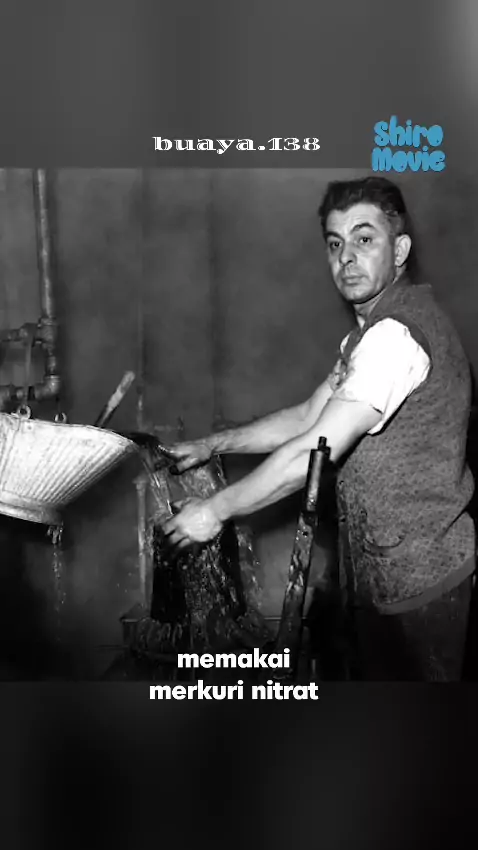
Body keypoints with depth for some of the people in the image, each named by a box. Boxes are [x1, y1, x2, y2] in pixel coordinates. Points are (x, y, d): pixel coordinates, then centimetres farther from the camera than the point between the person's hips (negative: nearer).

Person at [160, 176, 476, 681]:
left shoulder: (395, 335, -25)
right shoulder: (373, 331, 11)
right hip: (383, 564, 9)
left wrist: (215, 510, -17)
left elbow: (312, 453, -27)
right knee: (378, 674, 21)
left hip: (416, 572, -9)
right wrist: (213, 446, 5)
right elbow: (308, 416, 12)